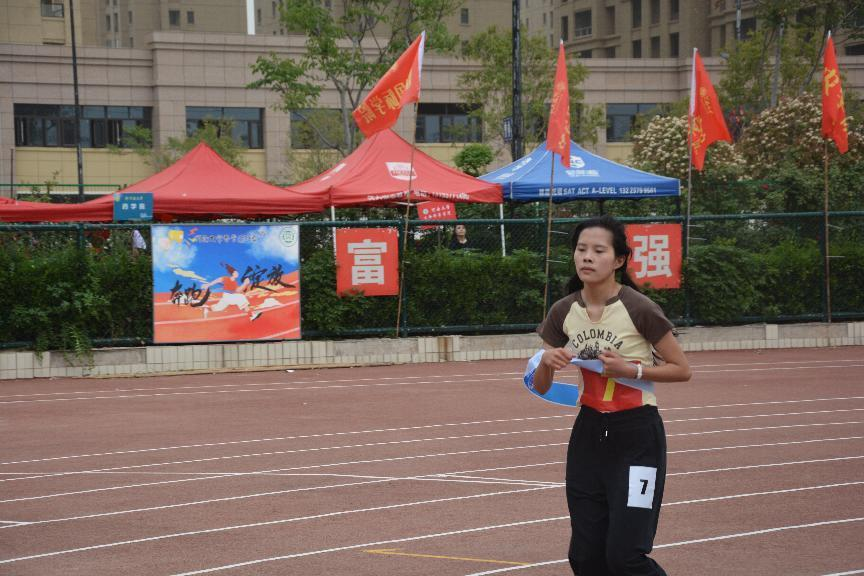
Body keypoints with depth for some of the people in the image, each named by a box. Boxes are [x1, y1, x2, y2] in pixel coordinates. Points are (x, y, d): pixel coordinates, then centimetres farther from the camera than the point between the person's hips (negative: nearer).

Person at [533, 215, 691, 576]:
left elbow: (681, 370, -6)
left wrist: (630, 369, -21)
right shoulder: (563, 312, 0)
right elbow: (541, 387, 7)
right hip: (589, 433, 5)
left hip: (637, 437, -5)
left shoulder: (638, 309, -15)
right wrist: (547, 362, -15)